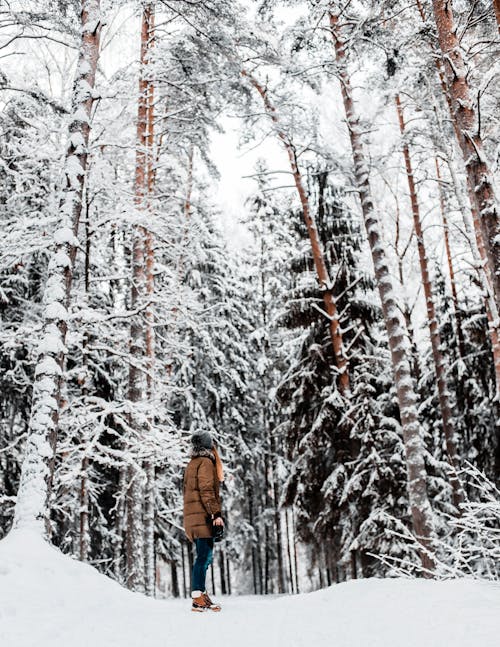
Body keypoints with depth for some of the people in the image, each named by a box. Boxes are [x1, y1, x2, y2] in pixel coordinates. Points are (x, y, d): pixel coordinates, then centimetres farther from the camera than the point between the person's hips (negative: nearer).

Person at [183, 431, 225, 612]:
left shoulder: (192, 463, 21)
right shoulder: (206, 462, -7)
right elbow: (206, 490, -17)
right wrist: (216, 513, -20)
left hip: (192, 518, 10)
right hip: (203, 517, -10)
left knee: (204, 556, 13)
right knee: (204, 557, -10)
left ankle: (200, 595, 15)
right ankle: (198, 599, -13)